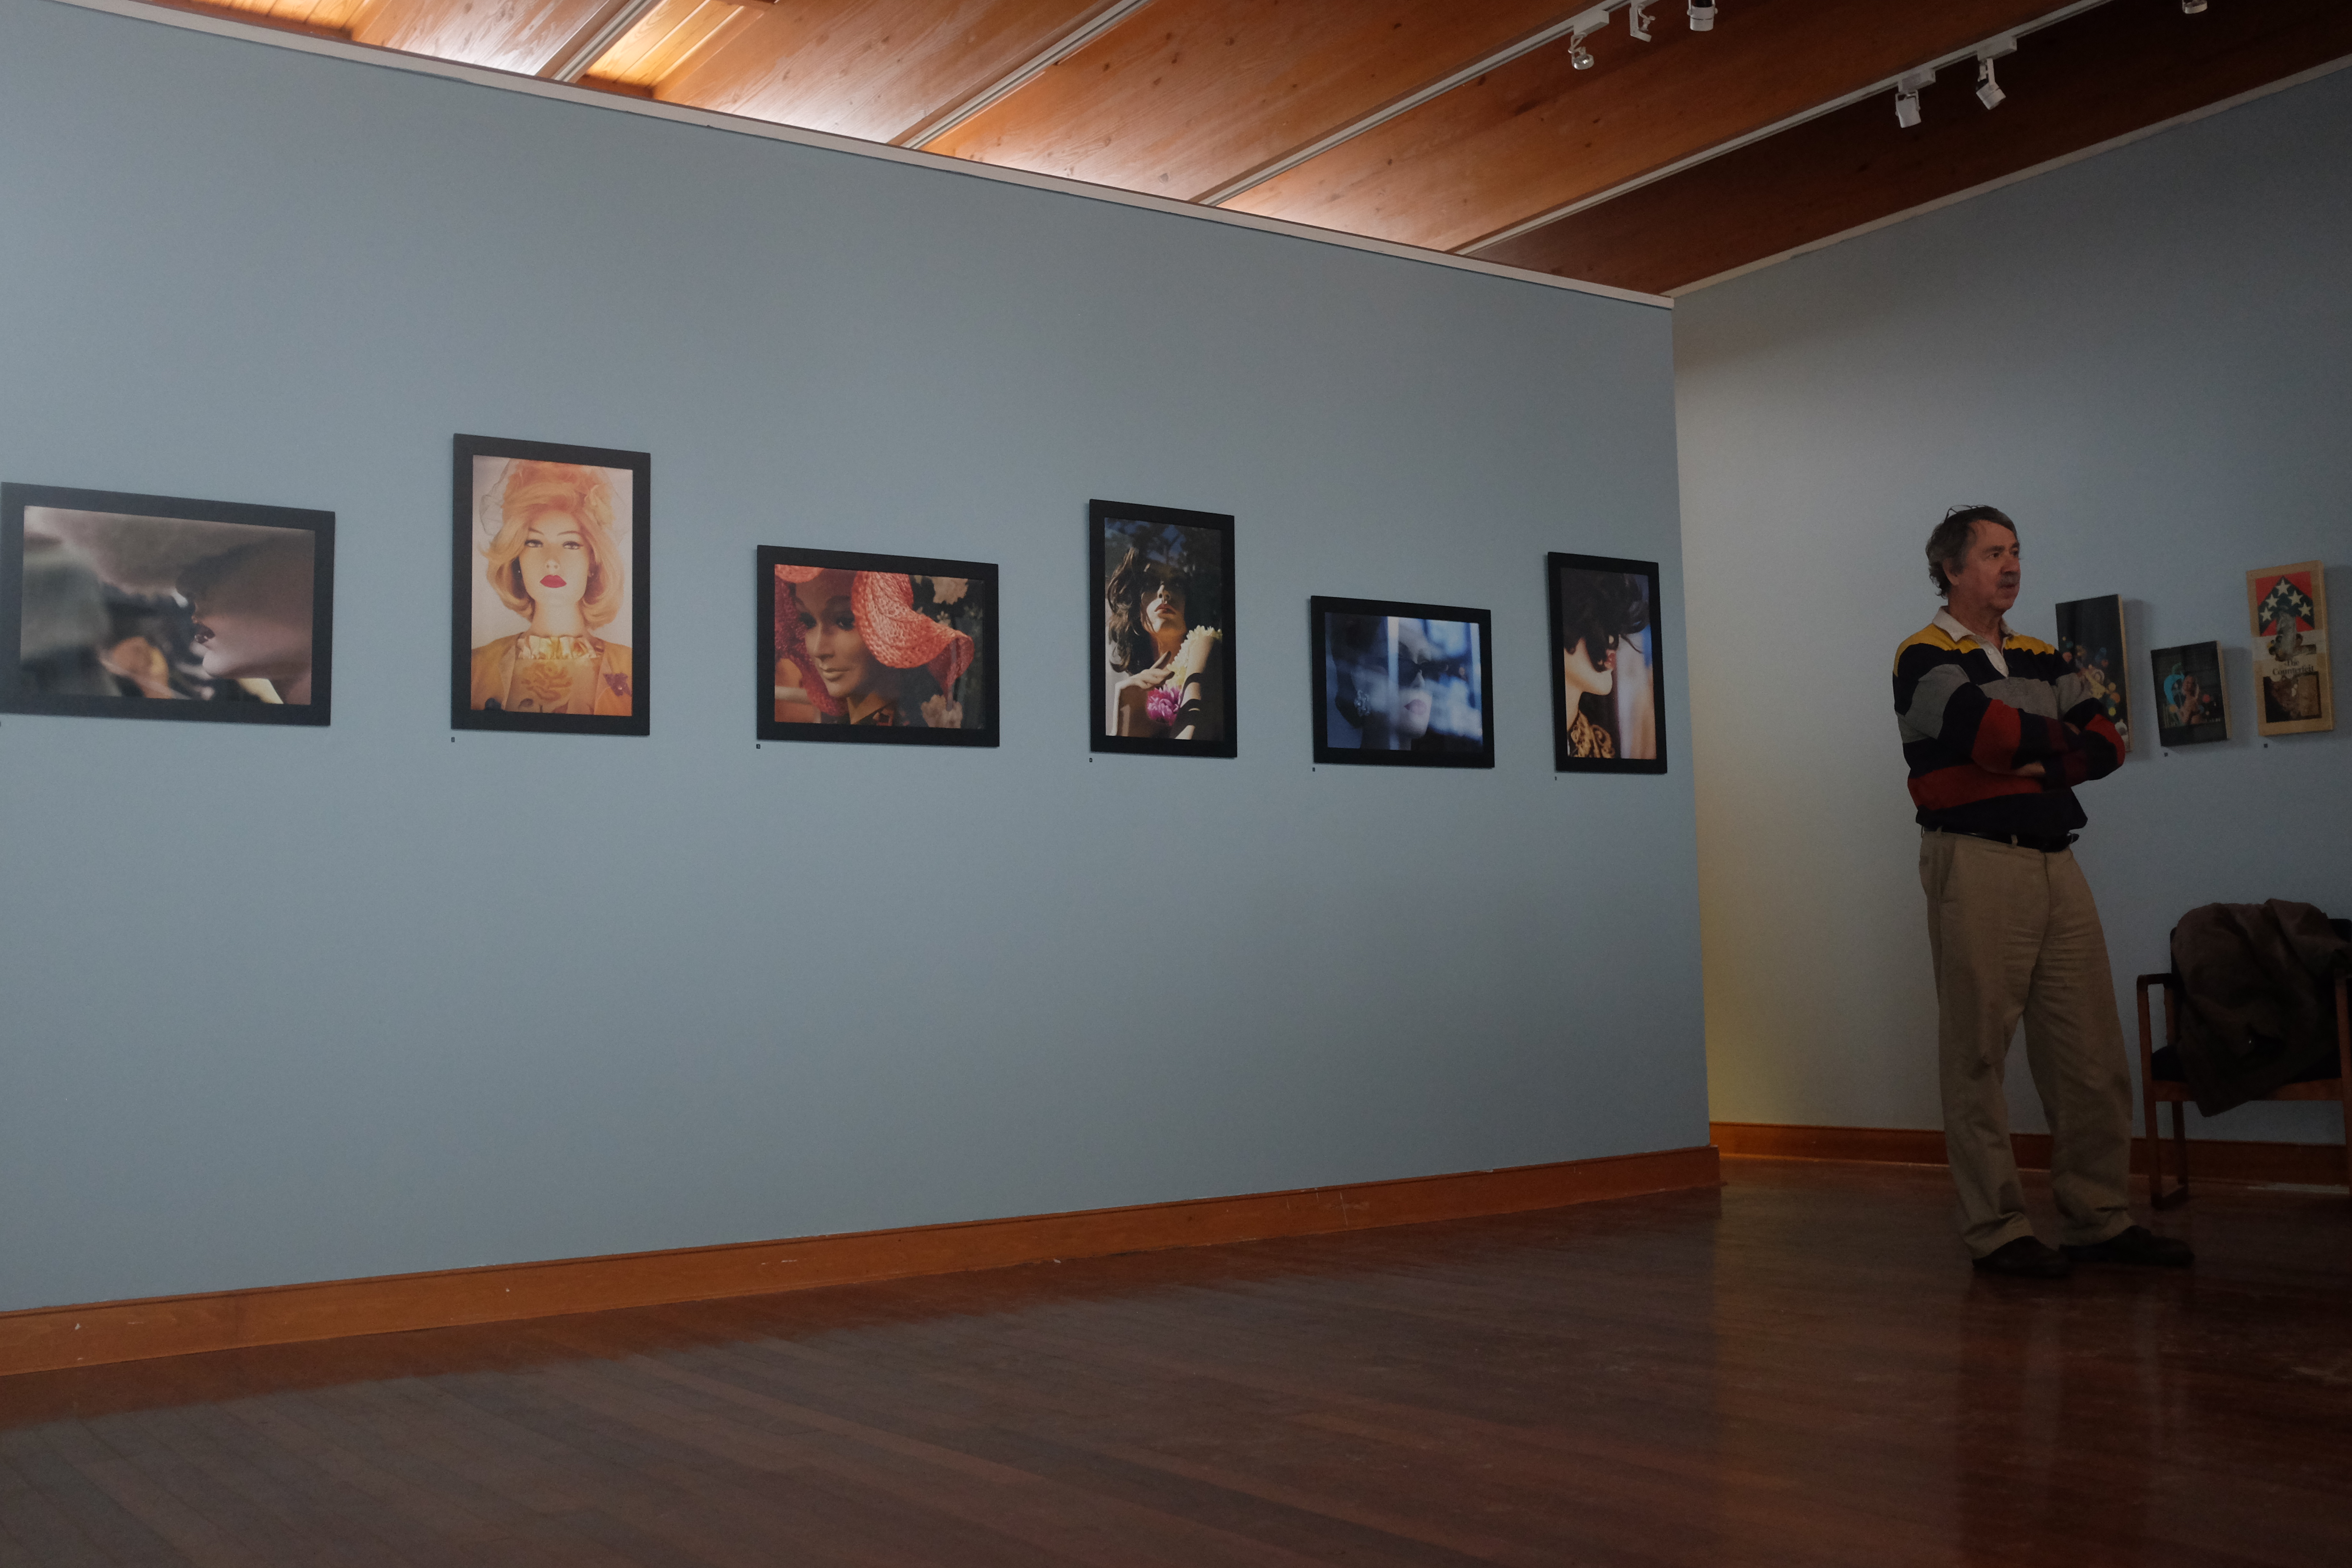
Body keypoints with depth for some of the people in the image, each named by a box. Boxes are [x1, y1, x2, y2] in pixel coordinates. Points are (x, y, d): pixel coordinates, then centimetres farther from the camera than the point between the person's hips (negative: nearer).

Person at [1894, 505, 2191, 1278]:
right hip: (1975, 864, -6)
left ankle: (2099, 1219, 13)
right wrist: (2064, 743, 1)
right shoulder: (1926, 657, -1)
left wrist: (2039, 758, -9)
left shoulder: (2041, 659, 20)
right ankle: (1996, 1231, 4)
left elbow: (2107, 744, 9)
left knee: (2090, 1049, 4)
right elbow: (1993, 732, -17)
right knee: (1978, 1054, -3)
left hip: (2055, 860, 6)